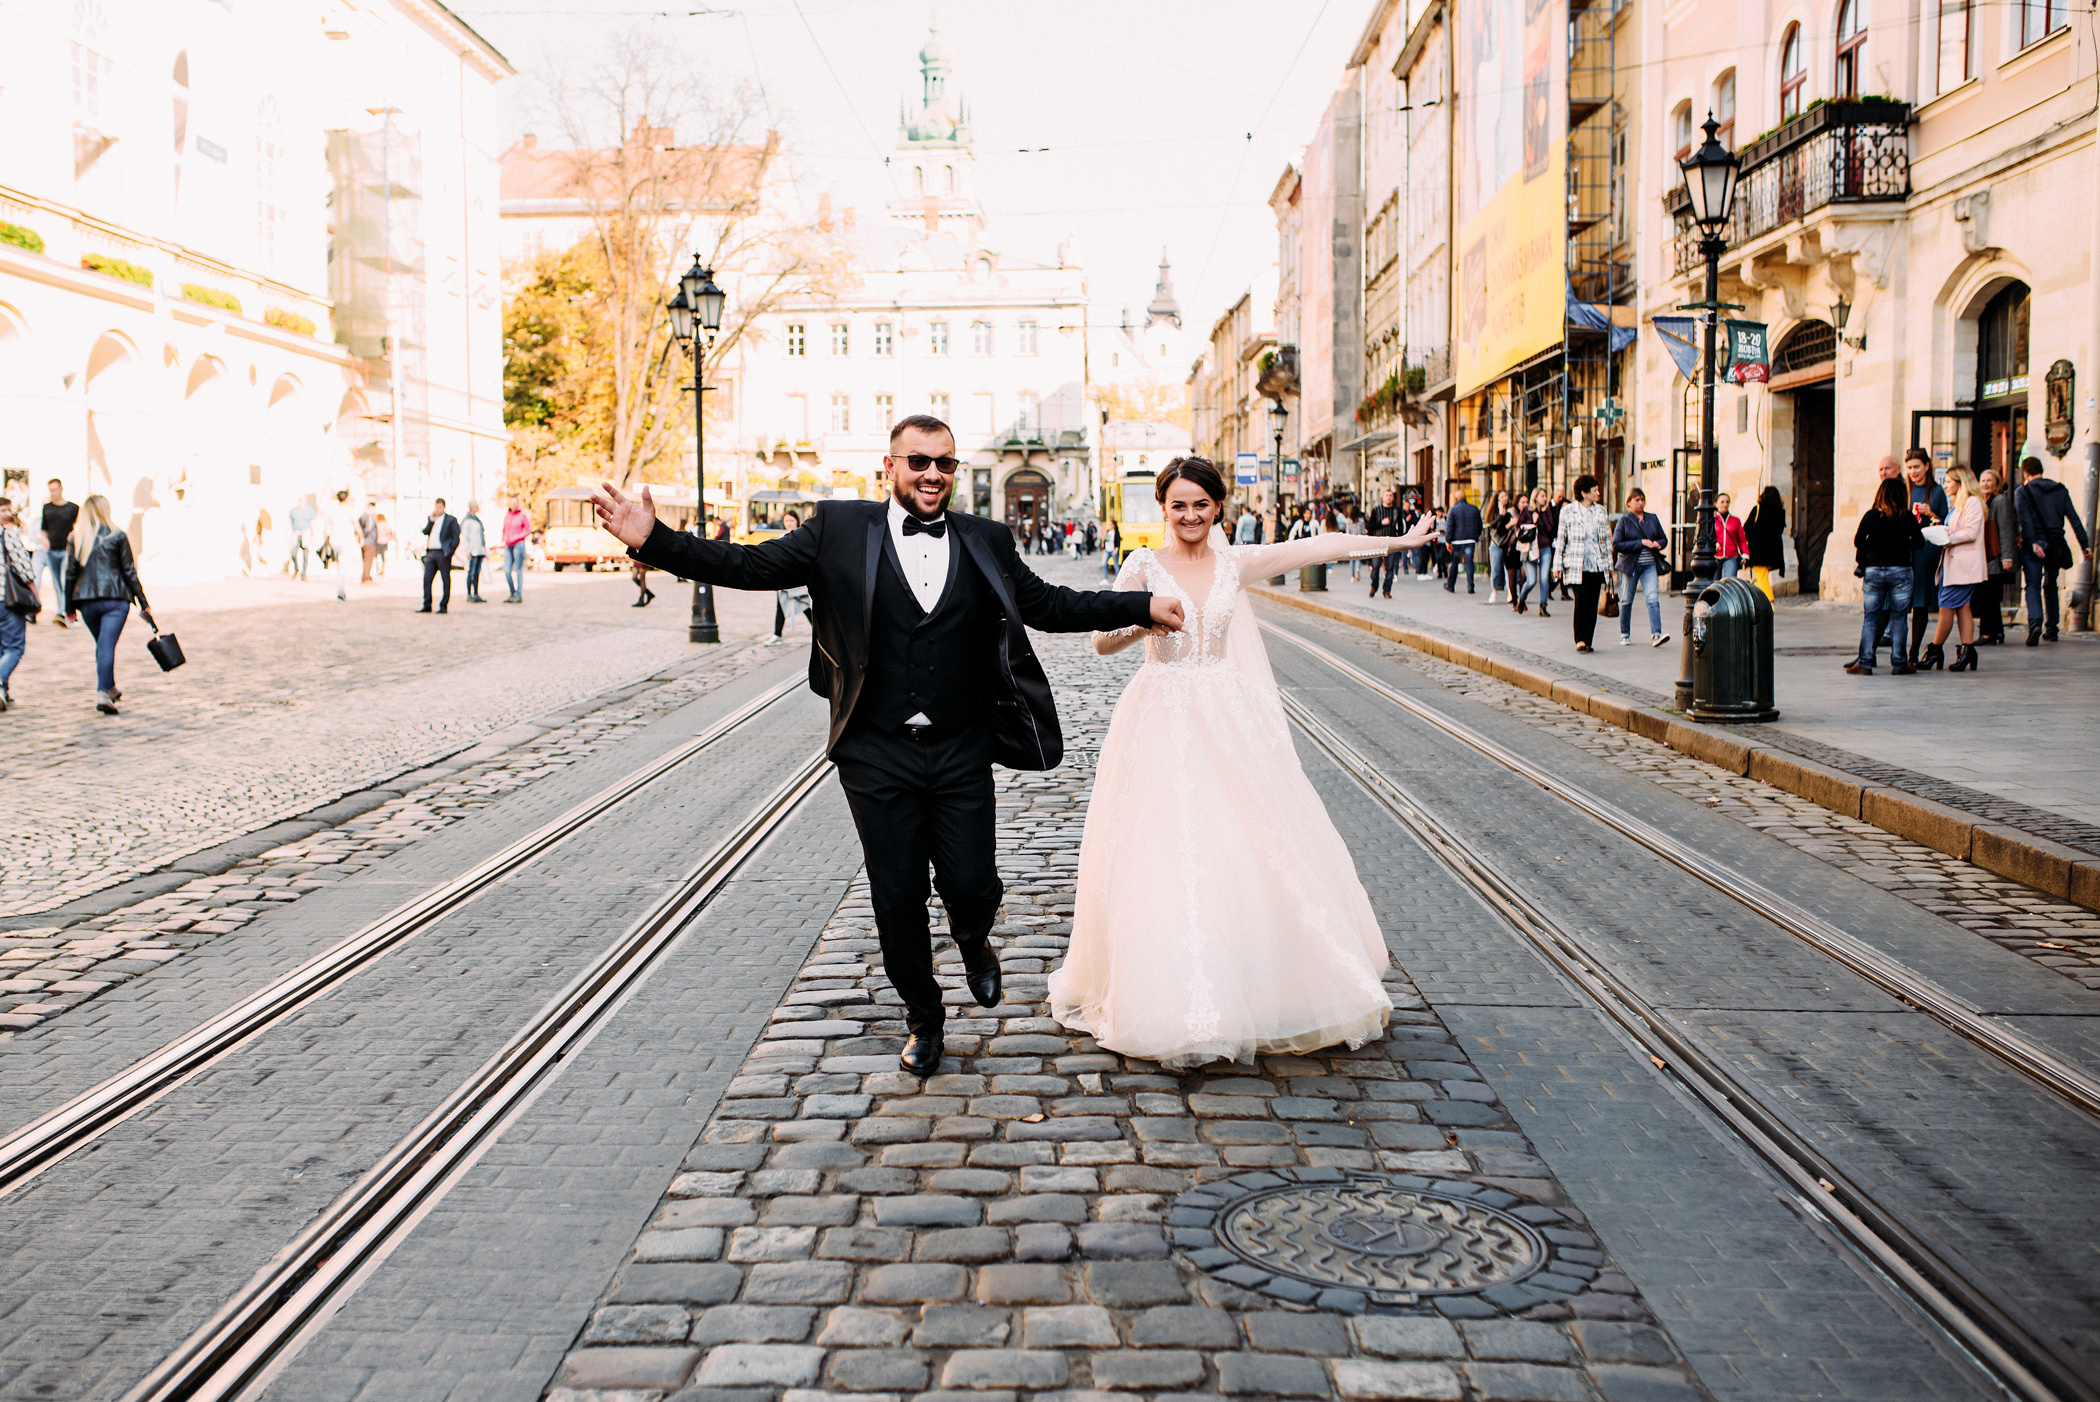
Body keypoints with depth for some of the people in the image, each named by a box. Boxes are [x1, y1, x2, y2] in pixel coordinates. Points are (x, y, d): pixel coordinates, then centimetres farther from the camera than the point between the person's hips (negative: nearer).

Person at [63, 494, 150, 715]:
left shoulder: (75, 538, 7)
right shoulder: (117, 536, 0)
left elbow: (70, 574, 6)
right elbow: (129, 571, 0)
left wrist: (70, 607, 12)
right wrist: (143, 603, 4)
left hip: (85, 600, 3)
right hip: (115, 598, -3)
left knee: (102, 645, 19)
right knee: (107, 645, -9)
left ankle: (111, 689, 29)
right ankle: (103, 693, -21)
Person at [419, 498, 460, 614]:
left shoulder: (451, 519, 1)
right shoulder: (431, 519, 18)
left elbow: (456, 538, -4)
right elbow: (425, 532, 6)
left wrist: (450, 552, -12)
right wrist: (431, 520, -5)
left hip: (443, 554, -5)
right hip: (430, 553, 5)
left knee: (446, 581, 0)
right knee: (426, 579, 2)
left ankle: (443, 606, 5)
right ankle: (427, 606, 7)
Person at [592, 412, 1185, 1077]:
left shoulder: (986, 542, 5)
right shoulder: (840, 530, -1)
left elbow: (1049, 605, 10)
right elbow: (749, 566, -4)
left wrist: (1143, 607, 5)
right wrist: (652, 541, -15)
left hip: (962, 754, 1)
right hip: (879, 755, -1)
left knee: (971, 888, 0)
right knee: (897, 898, 7)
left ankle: (972, 940, 39)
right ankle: (922, 1017, 32)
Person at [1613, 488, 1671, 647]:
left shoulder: (1653, 518, 11)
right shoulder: (1624, 521, -1)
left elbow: (1664, 539, 18)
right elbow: (1616, 544, -11)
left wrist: (1658, 544, -7)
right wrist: (1641, 543, -16)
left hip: (1650, 564, 2)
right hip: (1630, 565, -2)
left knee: (1652, 598, -13)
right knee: (1626, 600, 6)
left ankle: (1656, 634, -20)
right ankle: (1624, 634, 21)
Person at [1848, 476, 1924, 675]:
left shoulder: (1871, 516, -3)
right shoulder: (1908, 518, -4)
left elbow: (1858, 541, -3)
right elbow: (1918, 541, 2)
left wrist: (1863, 562, 11)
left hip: (1873, 570, 1)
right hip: (1900, 571, -1)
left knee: (1870, 618, 5)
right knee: (1898, 618, 5)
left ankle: (1864, 663, 1)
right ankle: (1898, 663, 6)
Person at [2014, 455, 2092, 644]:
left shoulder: (2022, 491, 0)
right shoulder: (2060, 489, 12)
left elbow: (2025, 519, -15)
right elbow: (2074, 518, 6)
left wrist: (2032, 543, -21)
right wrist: (2085, 544, 5)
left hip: (2033, 544, -4)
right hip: (2055, 543, 4)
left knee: (2033, 585, -6)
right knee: (2050, 586, 16)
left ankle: (2035, 624, -28)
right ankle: (2051, 630, 18)